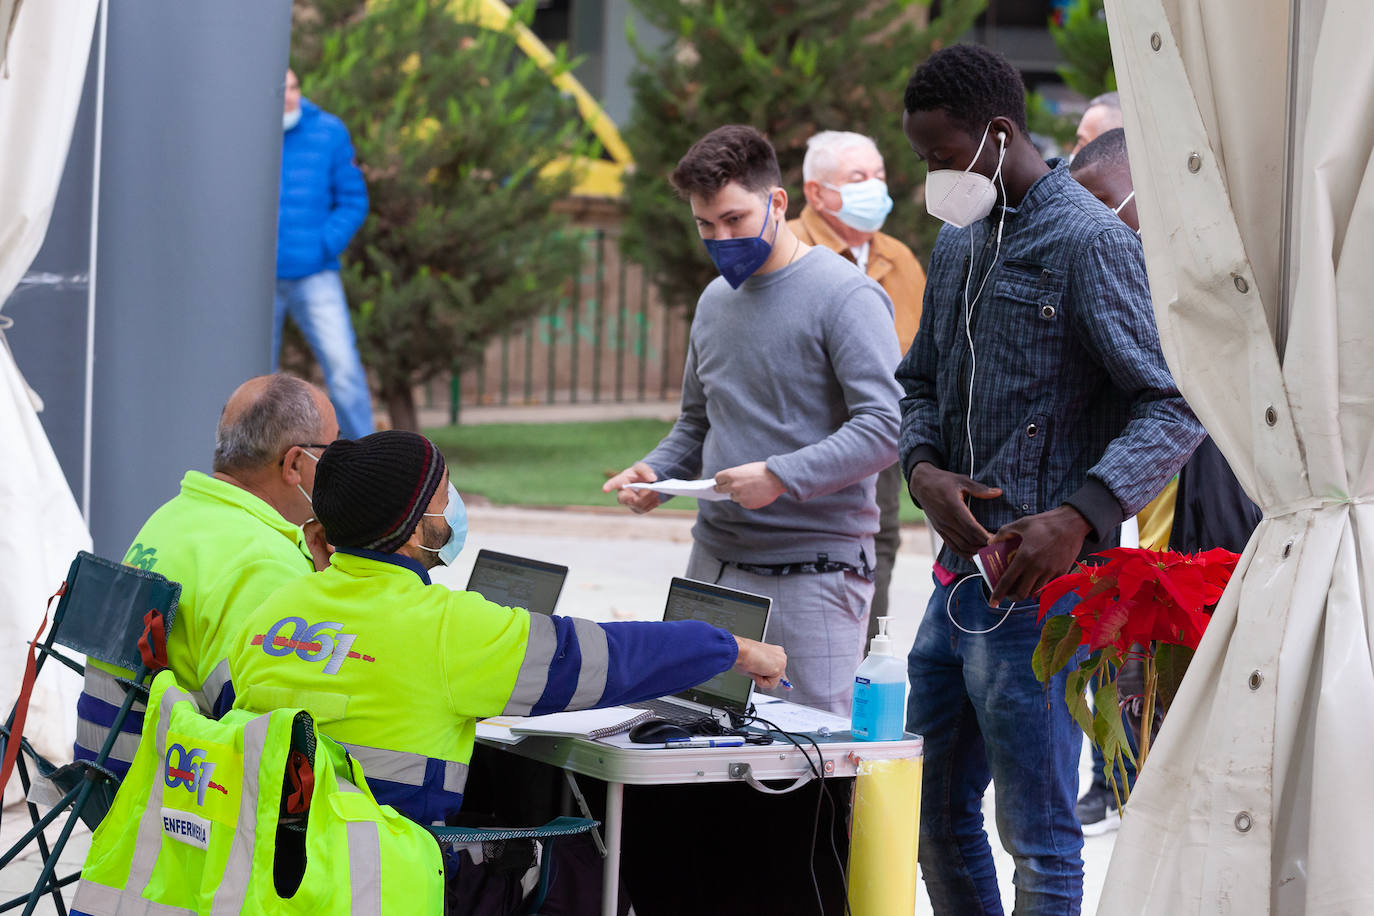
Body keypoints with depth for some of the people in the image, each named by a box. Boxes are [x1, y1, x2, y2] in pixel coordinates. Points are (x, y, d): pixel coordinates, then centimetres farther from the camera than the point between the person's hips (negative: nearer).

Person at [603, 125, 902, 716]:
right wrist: (654, 472, 6)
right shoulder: (716, 300, 16)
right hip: (714, 563, 7)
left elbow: (884, 428, -17)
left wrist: (780, 477, -23)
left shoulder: (845, 296, -9)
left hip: (815, 572, -7)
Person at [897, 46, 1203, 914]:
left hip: (1036, 585, -9)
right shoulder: (959, 242, 15)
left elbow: (1174, 407, -16)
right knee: (936, 812, 16)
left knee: (1039, 837, -2)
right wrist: (925, 470, 0)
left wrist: (1078, 517, -28)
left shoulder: (1088, 241, -12)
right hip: (958, 576, 9)